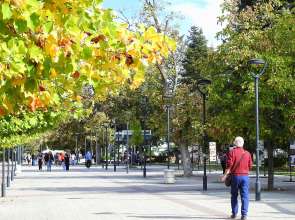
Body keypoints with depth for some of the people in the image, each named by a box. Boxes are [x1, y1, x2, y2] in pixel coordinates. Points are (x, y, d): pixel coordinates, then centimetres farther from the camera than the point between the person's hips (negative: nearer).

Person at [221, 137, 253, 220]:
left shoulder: (232, 152, -5)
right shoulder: (247, 153, 4)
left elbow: (229, 165, -11)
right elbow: (250, 166, 5)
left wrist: (225, 175, -6)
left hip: (235, 176, -1)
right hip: (245, 176, 1)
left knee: (234, 195, 13)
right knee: (245, 196, 1)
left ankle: (234, 213, 16)